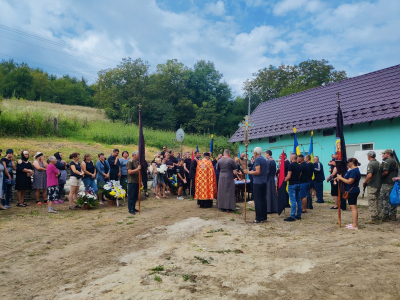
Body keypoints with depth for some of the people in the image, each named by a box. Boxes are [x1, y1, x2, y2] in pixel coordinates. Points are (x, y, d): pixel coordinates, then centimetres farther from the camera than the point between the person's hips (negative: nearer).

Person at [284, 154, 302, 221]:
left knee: (293, 200, -8)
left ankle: (292, 216, -7)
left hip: (292, 184, -8)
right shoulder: (299, 166, 11)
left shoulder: (291, 165, -13)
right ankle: (299, 215, 16)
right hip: (298, 184, 8)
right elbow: (299, 175, 17)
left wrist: (285, 179, 1)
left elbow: (289, 176, -16)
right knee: (298, 200, 11)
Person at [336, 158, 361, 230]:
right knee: (353, 207, 16)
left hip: (352, 191, -11)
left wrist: (341, 178, -14)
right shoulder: (355, 170, 17)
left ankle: (355, 225, -9)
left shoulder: (354, 171, -18)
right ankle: (355, 223, 23)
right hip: (351, 191, 11)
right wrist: (340, 178, 13)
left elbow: (349, 181, -23)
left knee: (353, 207, -10)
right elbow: (349, 179, 22)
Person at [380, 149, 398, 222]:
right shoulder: (395, 161, 18)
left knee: (385, 200, -5)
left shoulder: (386, 161, -12)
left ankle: (385, 217, -2)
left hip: (386, 184, -9)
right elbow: (396, 172, 21)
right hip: (394, 184, 9)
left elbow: (385, 172, -22)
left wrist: (379, 177, -10)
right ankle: (393, 216, 19)